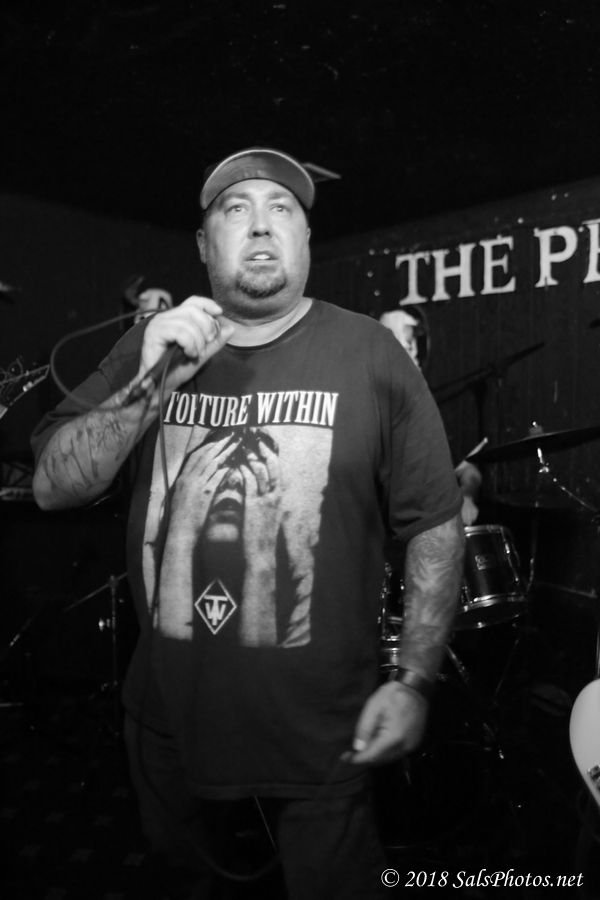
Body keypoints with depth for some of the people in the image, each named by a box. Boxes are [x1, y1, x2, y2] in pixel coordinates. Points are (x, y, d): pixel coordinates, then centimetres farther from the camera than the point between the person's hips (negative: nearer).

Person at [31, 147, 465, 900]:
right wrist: (152, 388, -22)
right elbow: (52, 487, -7)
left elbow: (434, 528, -7)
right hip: (168, 716, 4)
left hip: (321, 731, -3)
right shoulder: (148, 348, -2)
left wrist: (414, 682, -10)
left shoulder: (368, 353, -10)